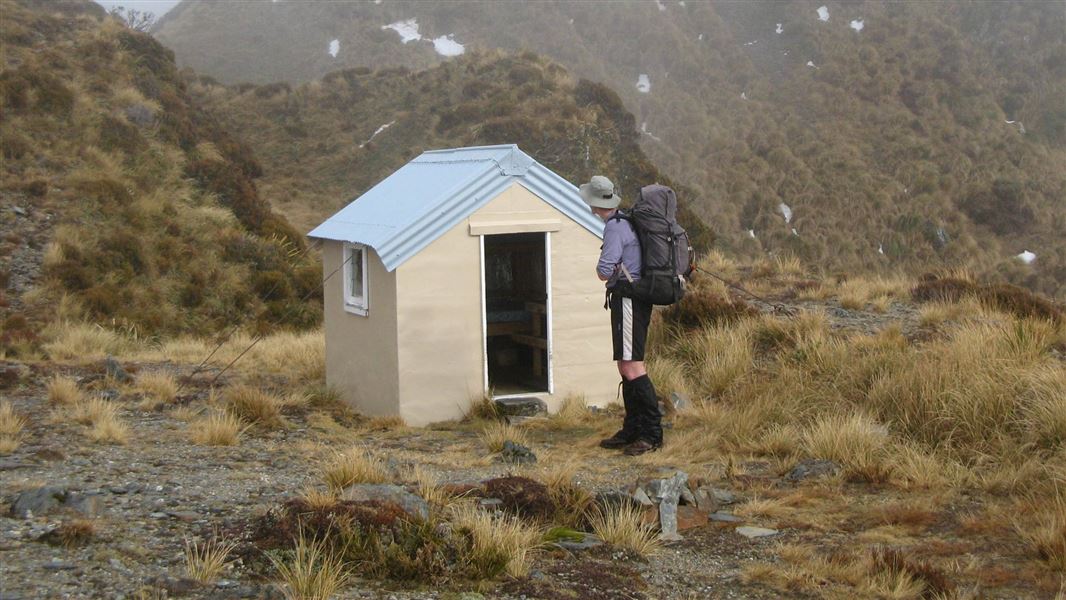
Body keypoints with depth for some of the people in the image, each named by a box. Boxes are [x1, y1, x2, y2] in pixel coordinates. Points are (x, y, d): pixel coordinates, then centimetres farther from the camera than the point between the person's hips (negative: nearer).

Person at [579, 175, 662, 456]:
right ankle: (632, 430, 18)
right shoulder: (627, 221, 15)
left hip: (628, 300, -10)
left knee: (632, 367, -13)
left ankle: (652, 433, -15)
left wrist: (602, 270, 3)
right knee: (625, 367, 13)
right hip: (635, 300, 10)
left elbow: (604, 272, -19)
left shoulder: (615, 227, -14)